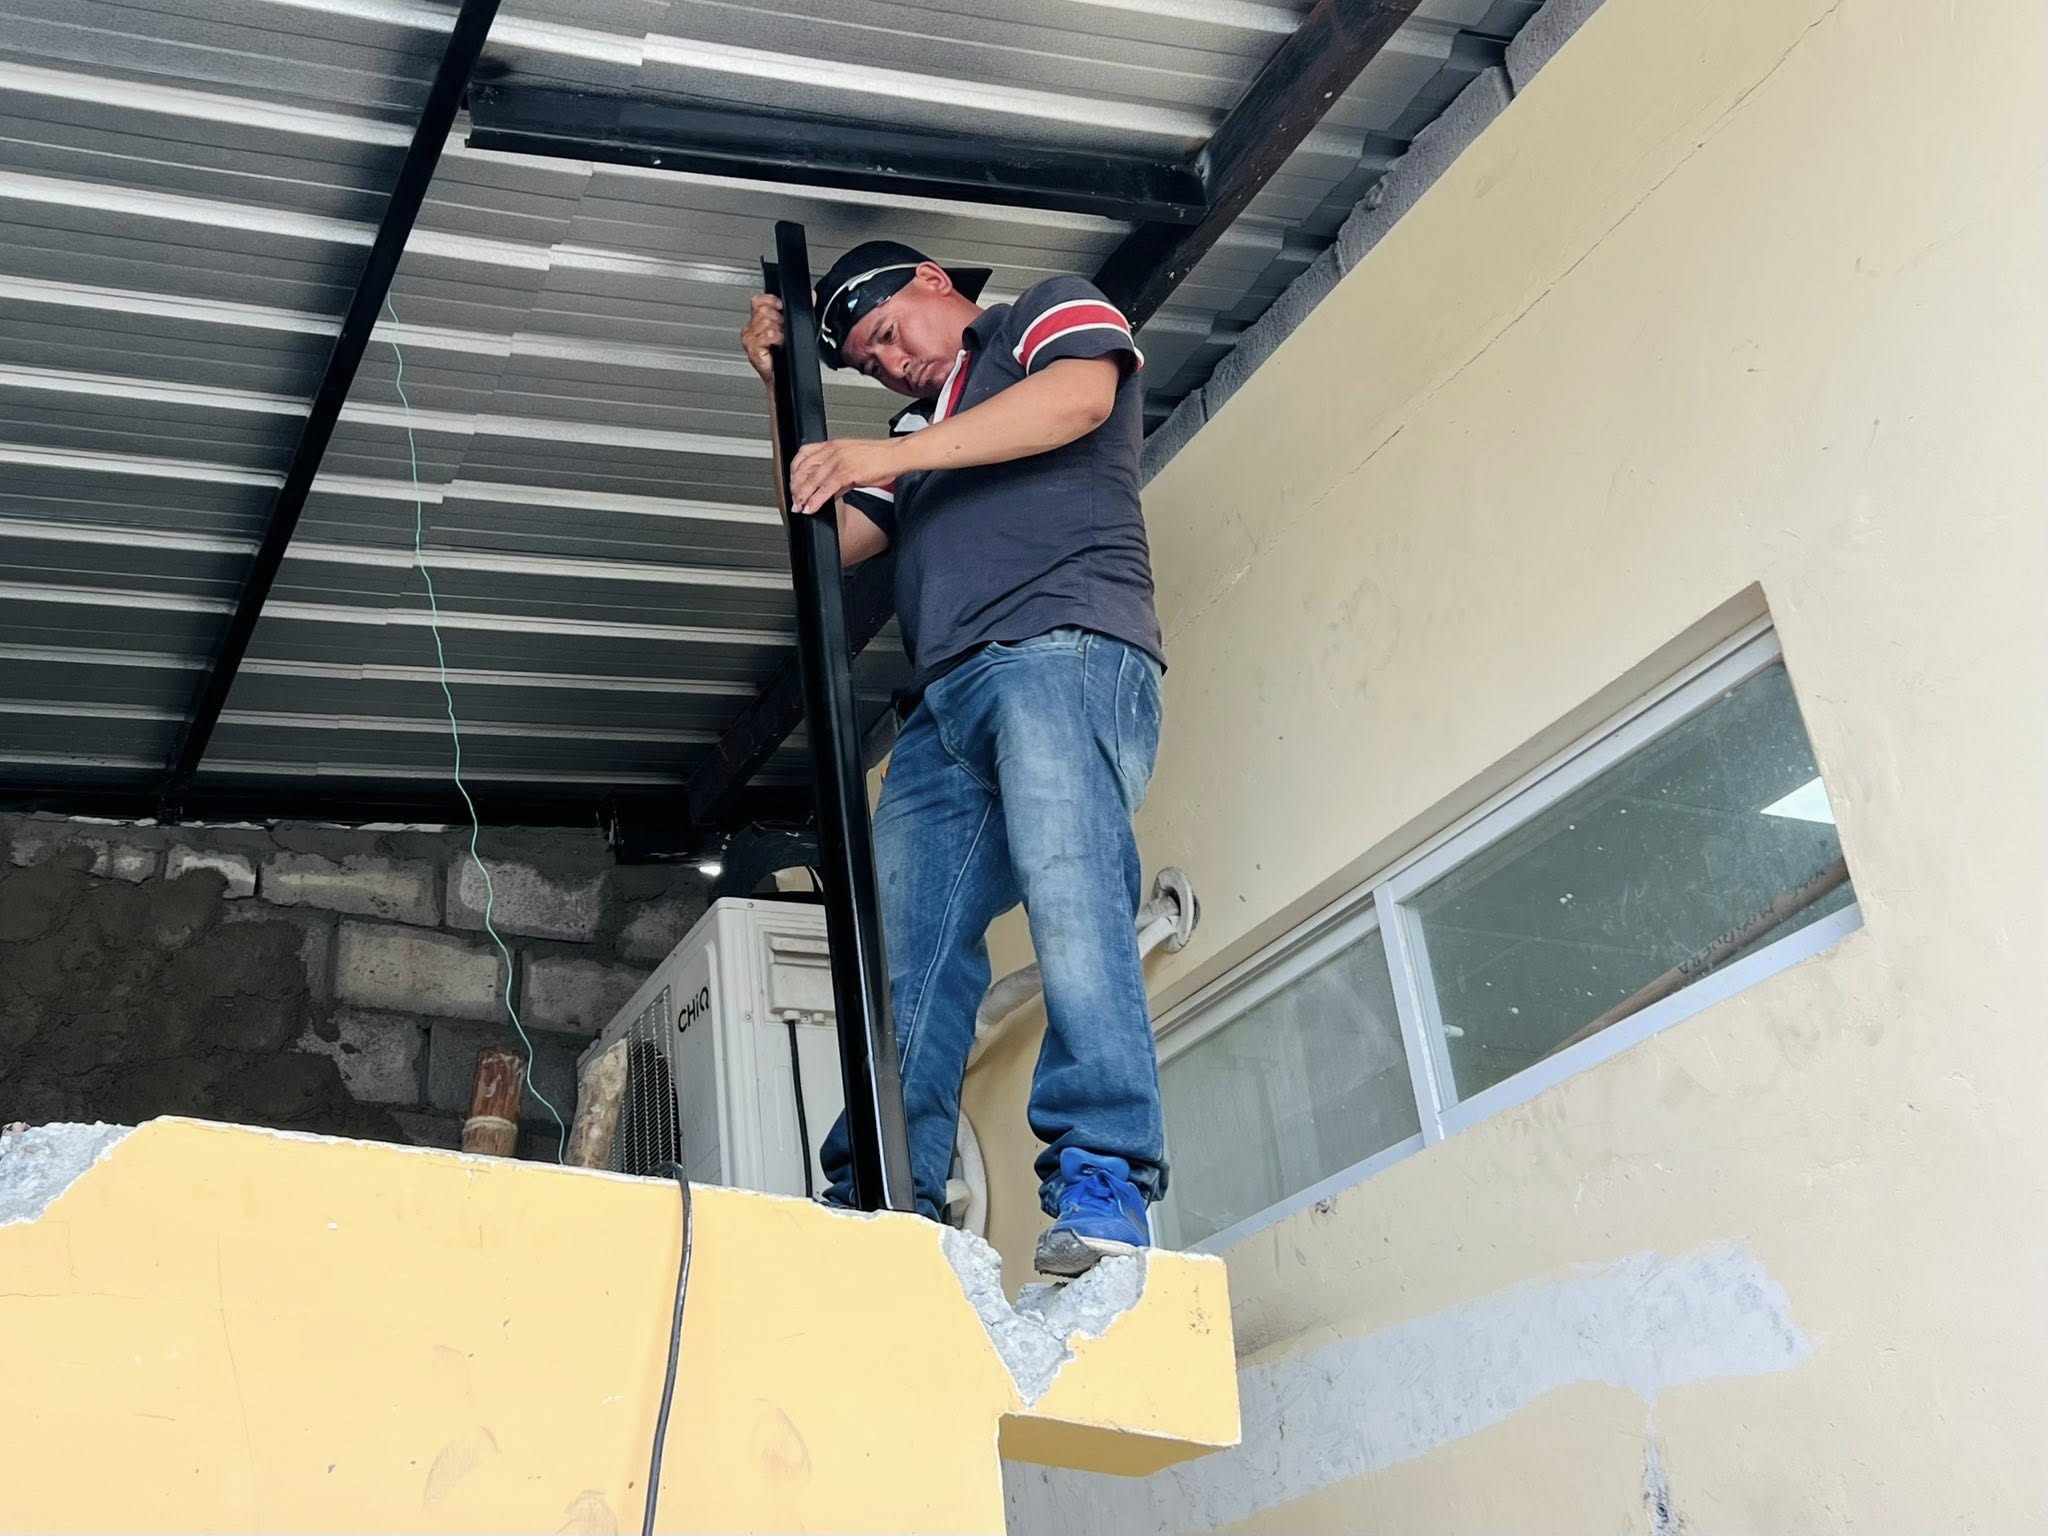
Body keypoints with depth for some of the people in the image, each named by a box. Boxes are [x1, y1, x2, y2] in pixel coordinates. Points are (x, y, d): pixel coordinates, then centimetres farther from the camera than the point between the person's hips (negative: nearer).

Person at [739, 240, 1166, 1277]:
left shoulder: (1053, 309, 18)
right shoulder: (918, 432, 37)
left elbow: (1082, 395, -5)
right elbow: (830, 539, 29)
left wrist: (889, 455, -9)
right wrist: (787, 394, 24)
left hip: (1064, 651, -7)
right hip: (941, 704, 7)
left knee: (1065, 881, -25)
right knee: (906, 956, -6)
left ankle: (1103, 1179, -30)